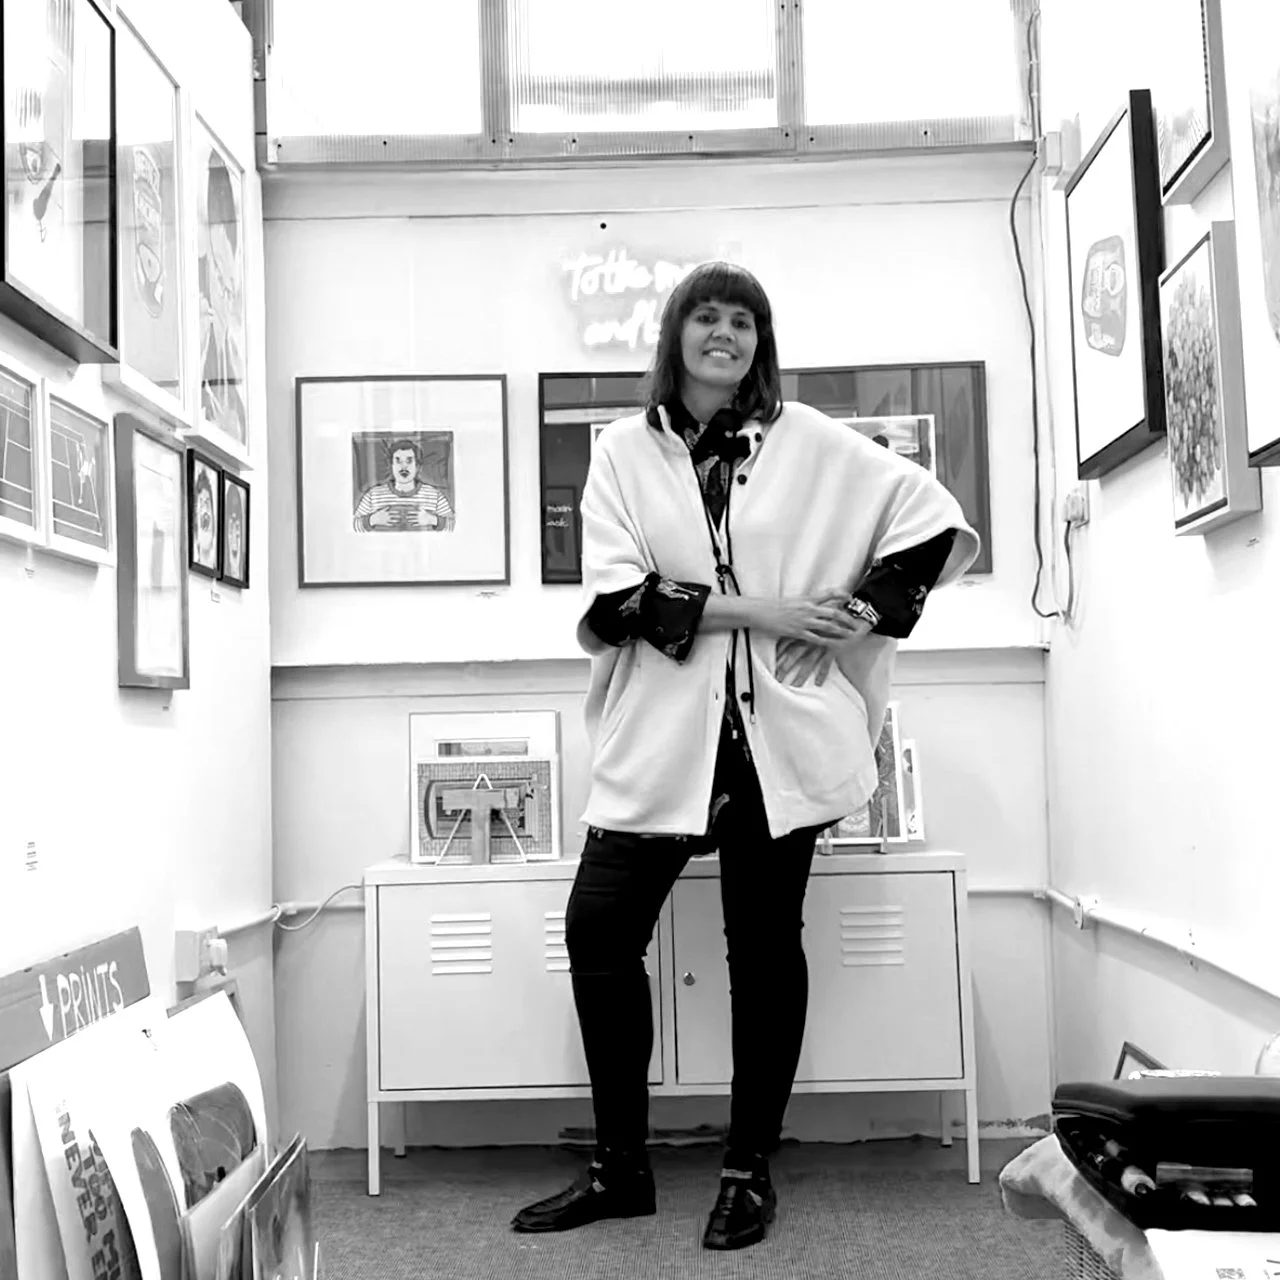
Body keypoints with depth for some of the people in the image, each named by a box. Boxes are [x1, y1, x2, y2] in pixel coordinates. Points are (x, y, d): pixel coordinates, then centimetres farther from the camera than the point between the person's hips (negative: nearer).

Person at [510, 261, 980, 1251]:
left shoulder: (806, 442, 4)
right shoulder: (625, 450, 4)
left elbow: (933, 516, 8)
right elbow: (614, 599, -8)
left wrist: (864, 614, -3)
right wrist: (756, 610, -14)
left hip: (779, 734, 0)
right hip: (660, 735, 1)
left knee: (766, 944, 8)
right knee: (598, 931, -3)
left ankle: (752, 1170, 23)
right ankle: (620, 1169, 16)